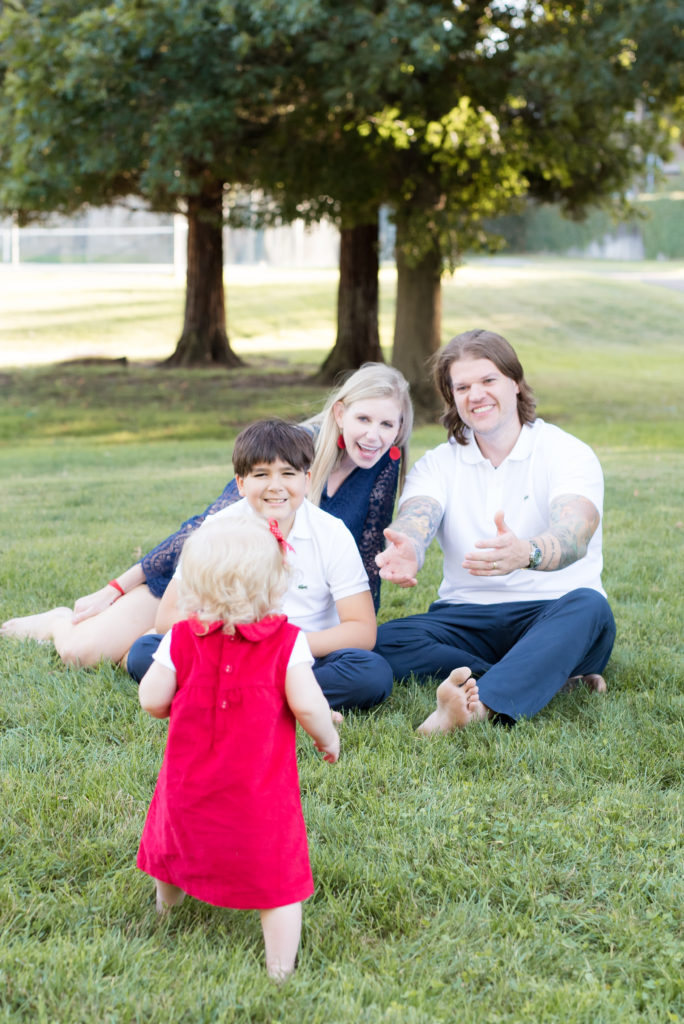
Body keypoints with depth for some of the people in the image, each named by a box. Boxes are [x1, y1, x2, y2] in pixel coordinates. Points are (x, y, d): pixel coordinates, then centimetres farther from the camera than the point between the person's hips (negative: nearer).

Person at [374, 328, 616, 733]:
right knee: (383, 642, -25)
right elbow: (414, 521, -16)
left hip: (551, 616, -3)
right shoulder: (438, 464, 7)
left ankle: (478, 707, -57)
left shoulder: (568, 453, -4)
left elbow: (573, 538, -25)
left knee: (588, 607, -37)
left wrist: (524, 553, -50)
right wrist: (405, 553, -43)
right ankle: (550, 677, -28)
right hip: (468, 619, 3)